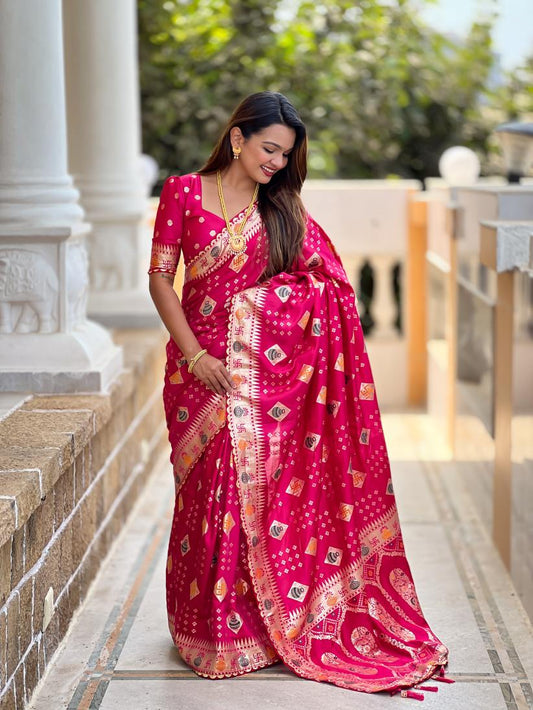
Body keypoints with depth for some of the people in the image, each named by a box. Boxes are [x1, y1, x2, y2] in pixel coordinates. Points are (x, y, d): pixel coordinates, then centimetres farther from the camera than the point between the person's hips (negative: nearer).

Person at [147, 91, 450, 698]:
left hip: (272, 370, 2)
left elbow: (329, 284, 5)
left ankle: (268, 623, 14)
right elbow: (160, 278, -1)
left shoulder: (283, 206, 9)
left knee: (269, 490, 1)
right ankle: (211, 627, 17)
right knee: (212, 494, 1)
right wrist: (195, 355, -9)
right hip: (203, 366, -2)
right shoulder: (184, 192, 2)